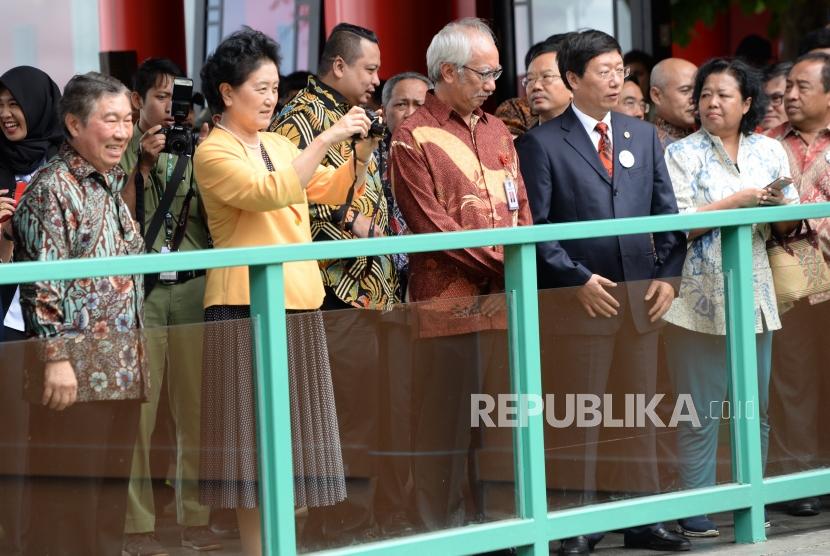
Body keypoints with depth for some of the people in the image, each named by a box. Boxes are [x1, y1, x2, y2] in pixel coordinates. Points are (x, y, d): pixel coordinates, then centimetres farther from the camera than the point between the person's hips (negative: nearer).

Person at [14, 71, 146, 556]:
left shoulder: (112, 186, 17)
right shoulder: (52, 189, -9)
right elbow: (42, 280, -15)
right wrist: (56, 356, -21)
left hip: (121, 367, 8)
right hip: (76, 369, -8)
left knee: (112, 494, 10)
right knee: (68, 498, -7)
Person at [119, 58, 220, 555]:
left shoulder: (193, 150, 13)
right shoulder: (124, 151, 5)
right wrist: (143, 164, -12)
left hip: (193, 285, 3)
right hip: (139, 286, -3)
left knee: (196, 406, 3)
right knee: (138, 408, -6)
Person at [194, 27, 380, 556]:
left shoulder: (279, 145, 15)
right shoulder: (214, 153, -7)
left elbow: (334, 190, 18)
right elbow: (269, 193, -23)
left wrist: (361, 154, 0)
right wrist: (326, 139, -23)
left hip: (299, 303, 7)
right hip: (246, 307, -7)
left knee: (293, 432, 9)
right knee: (257, 433, -6)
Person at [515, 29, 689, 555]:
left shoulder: (644, 135, 13)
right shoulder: (542, 143, -2)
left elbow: (667, 212, 13)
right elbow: (534, 227, -7)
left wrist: (668, 274, 0)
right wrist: (580, 280, -13)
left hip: (642, 295, 5)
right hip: (581, 299, -5)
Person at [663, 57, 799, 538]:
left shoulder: (770, 151, 11)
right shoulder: (682, 154, -1)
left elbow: (788, 226, 14)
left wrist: (779, 202, -8)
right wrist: (738, 200, -15)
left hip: (754, 295, 4)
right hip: (700, 297, -4)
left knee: (756, 407, 7)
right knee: (700, 412, -2)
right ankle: (696, 510, 4)